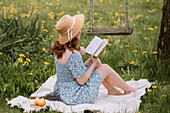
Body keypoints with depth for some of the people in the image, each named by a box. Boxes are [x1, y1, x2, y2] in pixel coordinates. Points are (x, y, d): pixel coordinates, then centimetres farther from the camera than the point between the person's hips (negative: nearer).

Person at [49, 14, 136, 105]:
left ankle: (111, 90, 31)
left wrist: (79, 54, -3)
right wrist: (93, 63, -10)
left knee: (96, 61, 15)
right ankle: (127, 89, 30)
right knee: (105, 68, 6)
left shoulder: (58, 49, -3)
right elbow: (81, 81, -23)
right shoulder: (73, 55, -31)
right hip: (74, 97, -8)